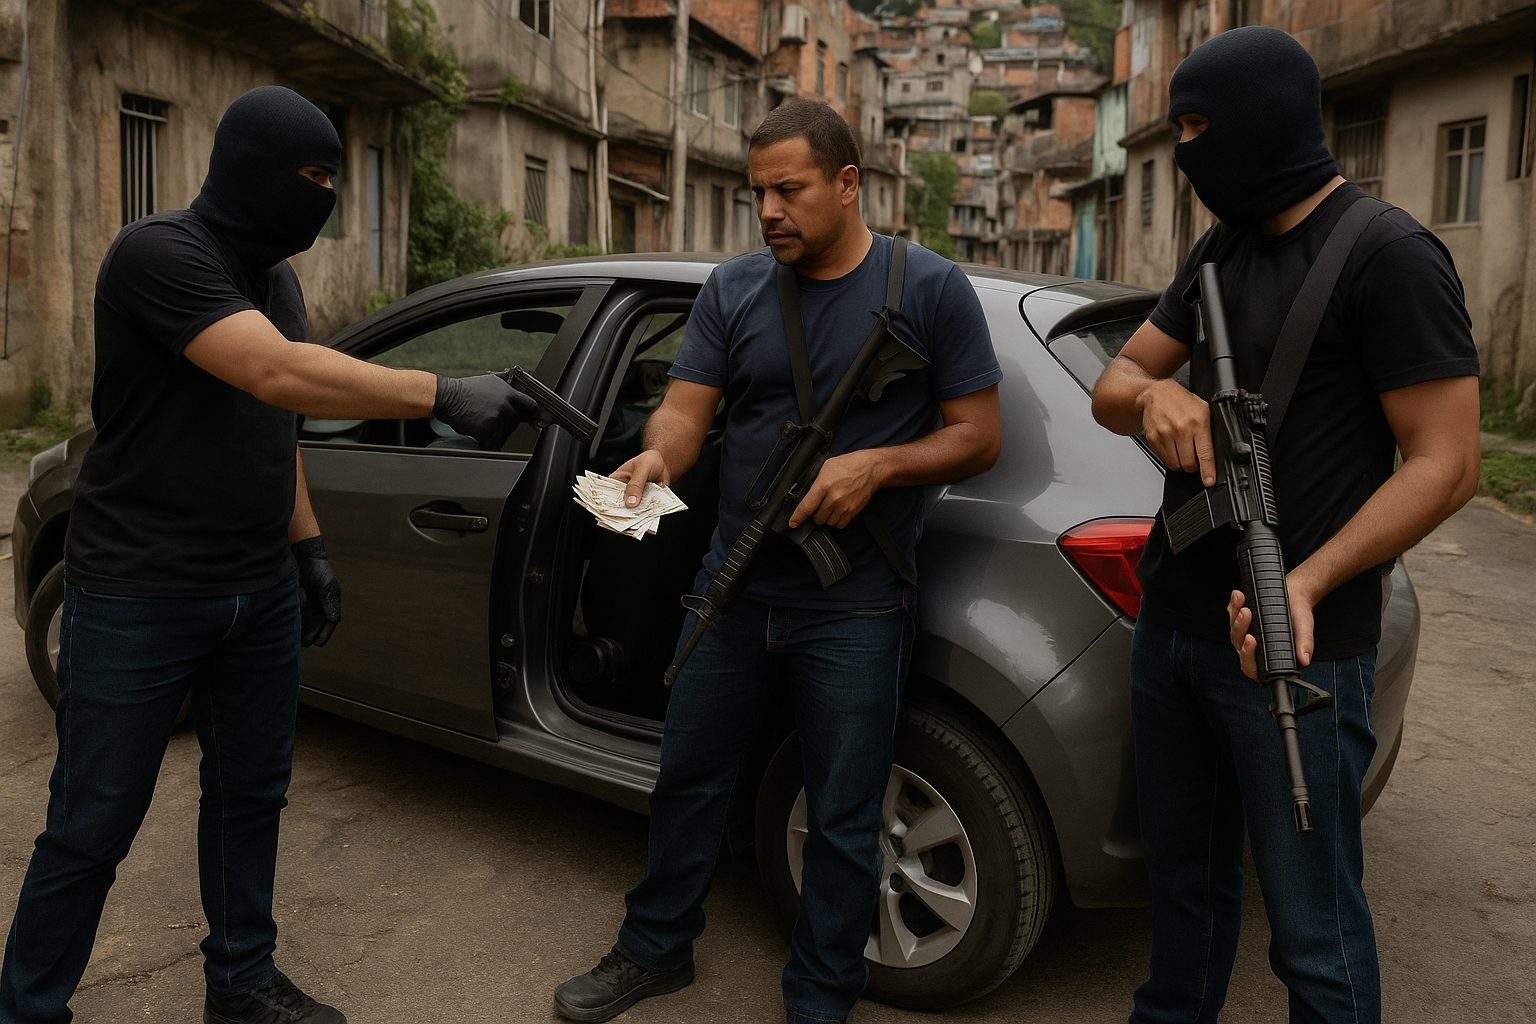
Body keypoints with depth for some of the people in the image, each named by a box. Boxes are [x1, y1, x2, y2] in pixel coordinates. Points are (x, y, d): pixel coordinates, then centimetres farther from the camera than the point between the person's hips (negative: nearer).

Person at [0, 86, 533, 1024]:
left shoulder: (275, 279, 12)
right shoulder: (159, 254, -16)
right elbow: (277, 374, -31)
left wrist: (307, 545, 17)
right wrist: (444, 395, -35)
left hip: (261, 592, 8)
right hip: (140, 597, -8)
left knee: (250, 794, 14)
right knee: (93, 826, 2)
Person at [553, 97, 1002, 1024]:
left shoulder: (931, 290, -6)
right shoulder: (734, 290, 4)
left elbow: (979, 436, -5)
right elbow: (686, 409, -2)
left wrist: (877, 465, -21)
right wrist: (656, 456, -25)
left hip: (853, 608, -3)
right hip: (734, 587, 4)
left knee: (843, 821, 8)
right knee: (690, 778, 16)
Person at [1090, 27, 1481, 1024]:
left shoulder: (1388, 254, -10)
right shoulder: (1223, 249, 13)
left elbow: (1446, 462, -14)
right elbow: (1113, 383, 13)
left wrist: (1306, 584, -28)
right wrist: (1154, 392, -12)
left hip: (1290, 647, -7)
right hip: (1170, 623, 7)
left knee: (1313, 930, 4)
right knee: (1186, 884, 19)